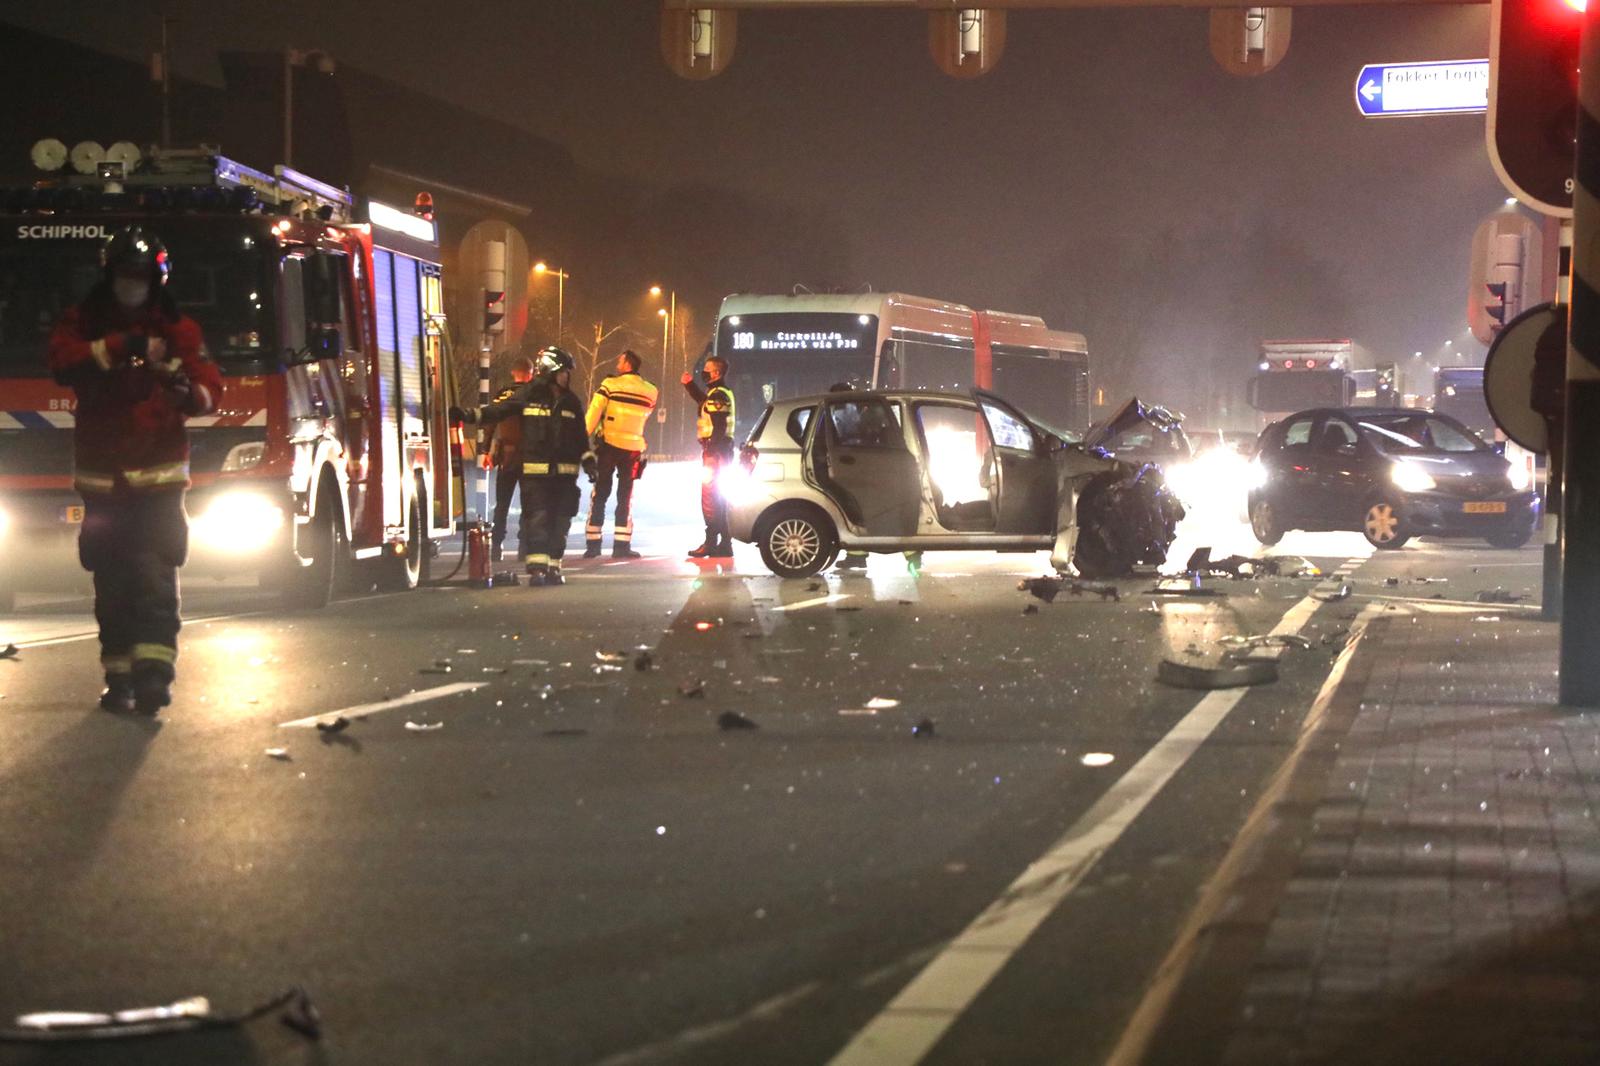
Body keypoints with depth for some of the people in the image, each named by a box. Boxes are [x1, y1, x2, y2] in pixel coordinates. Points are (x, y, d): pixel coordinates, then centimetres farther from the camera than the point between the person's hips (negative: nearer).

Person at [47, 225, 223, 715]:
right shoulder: (82, 323, 7)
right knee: (112, 582, 5)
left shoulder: (179, 329, 5)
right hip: (101, 476, 2)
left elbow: (211, 388, -3)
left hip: (158, 476, -2)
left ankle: (154, 670, -20)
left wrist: (189, 391, -27)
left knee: (155, 574, -13)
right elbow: (63, 361, -13)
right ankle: (119, 676, 11)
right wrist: (118, 348, -25)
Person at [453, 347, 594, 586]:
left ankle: (553, 567, 12)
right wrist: (470, 416, -13)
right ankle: (536, 568, -11)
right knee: (536, 519, -11)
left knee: (559, 521, 5)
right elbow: (499, 410, -2)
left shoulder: (571, 402, 12)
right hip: (535, 471, -4)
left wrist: (588, 462, 11)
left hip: (565, 473, 4)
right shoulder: (528, 395, -1)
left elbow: (581, 437, 17)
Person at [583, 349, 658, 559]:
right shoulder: (650, 392, 3)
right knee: (625, 498, 9)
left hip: (608, 445, -2)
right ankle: (621, 545, 3)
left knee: (599, 495, 6)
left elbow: (593, 415, -12)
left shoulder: (610, 384, -8)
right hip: (633, 448, 2)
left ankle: (592, 543, 4)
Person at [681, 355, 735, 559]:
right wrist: (690, 384, 26)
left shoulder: (718, 395, -16)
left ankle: (711, 543, -12)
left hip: (715, 450, -11)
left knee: (709, 498, -10)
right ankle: (724, 544, 19)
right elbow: (703, 401, 38)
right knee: (717, 500, 15)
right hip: (720, 449, 11)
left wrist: (710, 456, -26)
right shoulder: (720, 393, 17)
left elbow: (718, 427, -23)